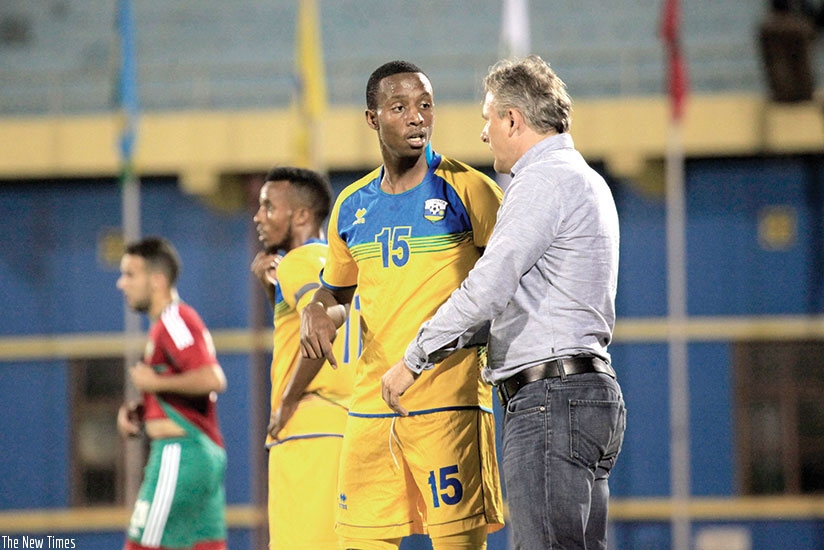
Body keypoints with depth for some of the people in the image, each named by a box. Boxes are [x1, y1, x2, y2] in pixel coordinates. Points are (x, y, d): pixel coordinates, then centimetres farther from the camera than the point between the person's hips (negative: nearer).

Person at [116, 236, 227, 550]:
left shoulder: (174, 321, -11)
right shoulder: (170, 322, 20)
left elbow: (211, 380, -25)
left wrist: (155, 382, -14)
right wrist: (136, 412, 10)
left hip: (178, 453, -10)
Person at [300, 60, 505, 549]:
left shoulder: (468, 190, -1)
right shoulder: (352, 206, 14)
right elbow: (337, 286, 27)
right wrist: (316, 309, 6)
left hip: (449, 402, -5)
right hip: (371, 405, 5)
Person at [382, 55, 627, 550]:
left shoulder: (544, 179, -10)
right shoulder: (586, 180, 23)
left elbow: (488, 288, -16)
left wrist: (413, 360, -9)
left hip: (550, 399, -11)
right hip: (590, 392, 11)